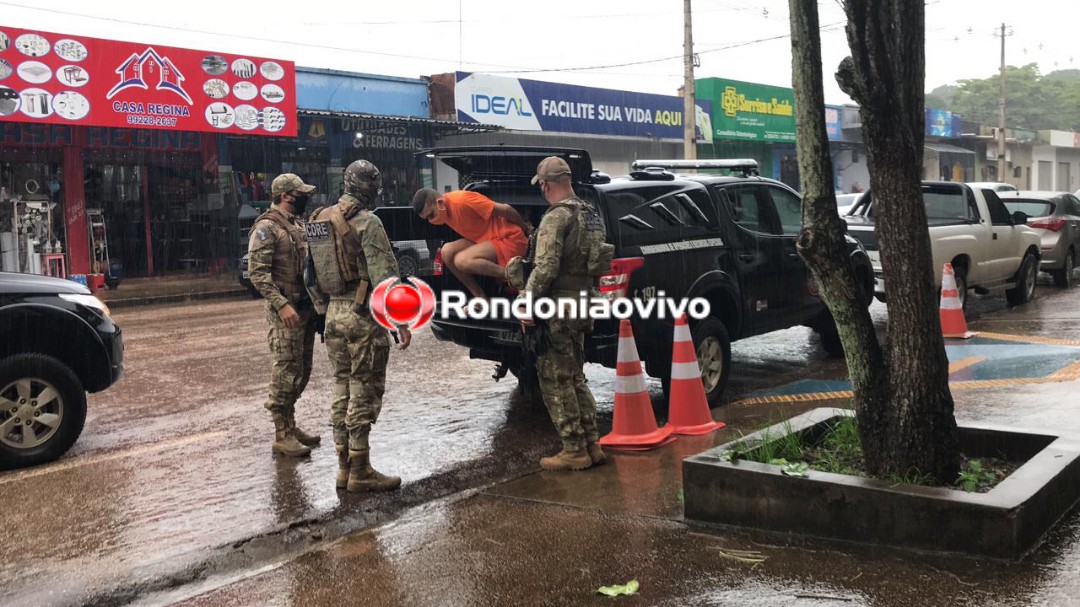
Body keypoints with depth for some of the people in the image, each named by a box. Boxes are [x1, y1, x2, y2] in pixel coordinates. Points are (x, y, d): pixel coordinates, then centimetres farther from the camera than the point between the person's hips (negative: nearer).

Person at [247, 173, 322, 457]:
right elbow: (258, 273, -17)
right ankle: (282, 436, 0)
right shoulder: (267, 228, -11)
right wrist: (282, 305, -23)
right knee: (285, 373, -6)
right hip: (286, 311, -9)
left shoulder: (299, 225, 16)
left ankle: (290, 425, 23)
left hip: (306, 308, 9)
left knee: (301, 372, 13)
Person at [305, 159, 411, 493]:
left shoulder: (319, 221, 12)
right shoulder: (366, 222, -13)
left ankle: (344, 466, 20)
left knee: (342, 389, 14)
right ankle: (360, 471, 2)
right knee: (364, 392, -2)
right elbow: (384, 276, -18)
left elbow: (310, 276, 16)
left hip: (334, 315, 8)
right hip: (363, 316, -8)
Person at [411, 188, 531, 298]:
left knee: (462, 260, -25)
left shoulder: (462, 200, -24)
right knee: (447, 251, -6)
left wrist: (526, 229, -5)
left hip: (510, 239, -9)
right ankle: (481, 299, -2)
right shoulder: (444, 211, 2)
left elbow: (505, 210, -19)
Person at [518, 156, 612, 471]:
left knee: (555, 380, 0)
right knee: (575, 378, 17)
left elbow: (546, 267, -23)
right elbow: (596, 259, 19)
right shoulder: (591, 215, 14)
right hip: (582, 304, 9)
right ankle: (592, 445, 19)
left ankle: (574, 450, 4)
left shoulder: (557, 217, -15)